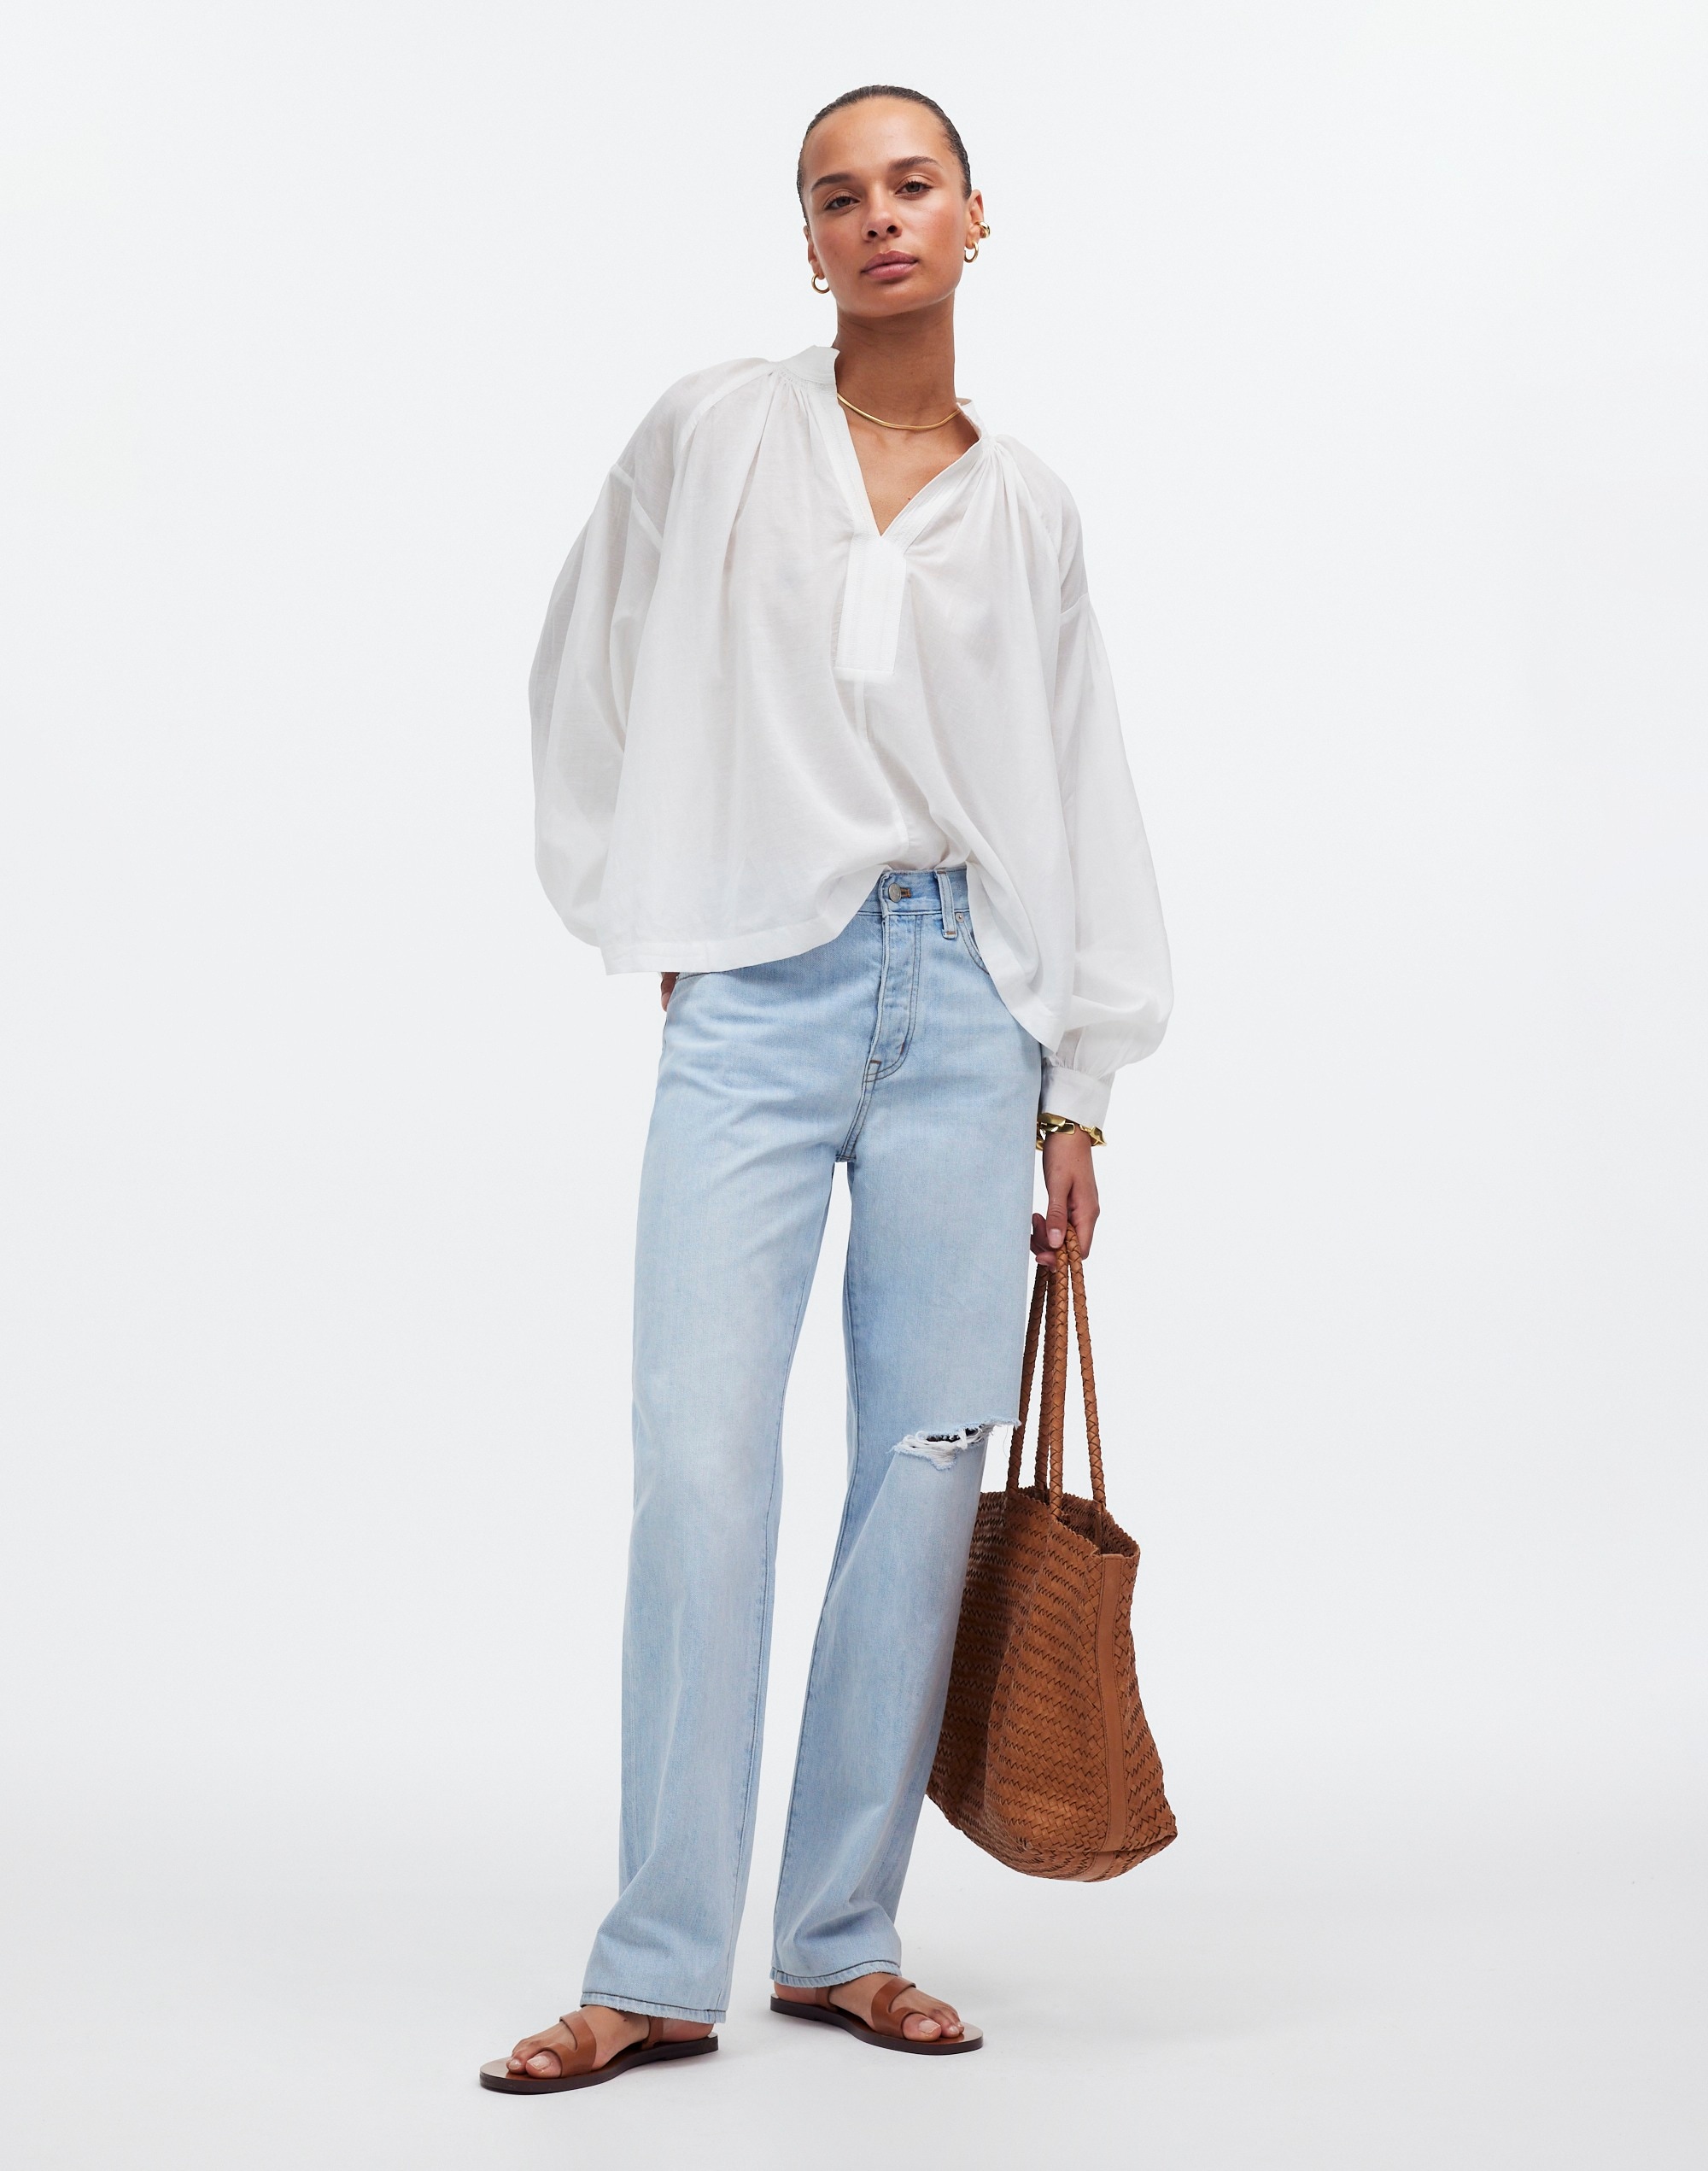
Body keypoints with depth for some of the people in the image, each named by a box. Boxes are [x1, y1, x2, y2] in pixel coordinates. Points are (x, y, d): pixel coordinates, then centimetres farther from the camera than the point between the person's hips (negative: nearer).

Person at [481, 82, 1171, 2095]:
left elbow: (1078, 796, 12)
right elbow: (587, 674, 13)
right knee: (700, 1459, -9)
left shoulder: (1026, 508, 11)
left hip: (965, 1008, 2)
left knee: (927, 1460, 1)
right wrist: (646, 915, 7)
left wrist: (1079, 1093, 9)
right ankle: (658, 1967, 0)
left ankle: (841, 1938, 13)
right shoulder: (711, 434, 6)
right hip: (758, 1001, -2)